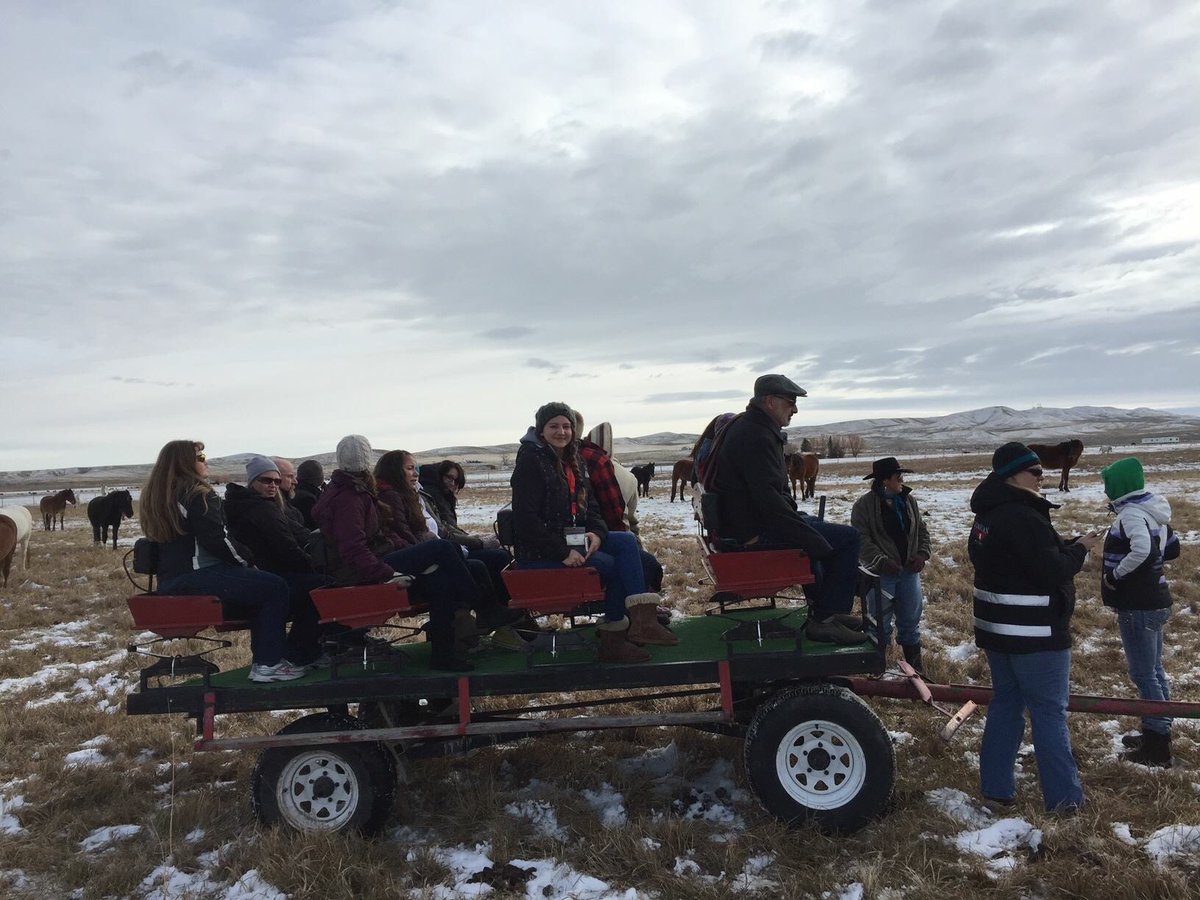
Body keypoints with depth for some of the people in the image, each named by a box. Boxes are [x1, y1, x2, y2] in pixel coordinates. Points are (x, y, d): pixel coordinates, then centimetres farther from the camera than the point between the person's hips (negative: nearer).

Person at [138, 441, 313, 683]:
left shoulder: (158, 497, 18)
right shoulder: (198, 495, -12)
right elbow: (217, 540, -18)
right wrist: (248, 561, -4)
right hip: (196, 578, -10)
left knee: (260, 589, 20)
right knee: (275, 587, -10)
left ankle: (261, 659, 17)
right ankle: (268, 664, -10)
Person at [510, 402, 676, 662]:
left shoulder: (572, 460, 14)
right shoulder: (531, 460, -12)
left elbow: (590, 505, 15)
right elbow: (525, 519, -19)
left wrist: (597, 533, -8)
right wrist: (563, 552, -23)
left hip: (573, 540, 8)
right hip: (538, 552, -8)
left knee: (627, 541, -12)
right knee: (610, 565, -19)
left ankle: (641, 619, -20)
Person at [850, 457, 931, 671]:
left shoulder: (908, 500, 8)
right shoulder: (864, 505, -9)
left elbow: (922, 530, 14)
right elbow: (861, 540, -14)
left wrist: (922, 554, -2)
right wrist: (881, 561, -22)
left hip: (909, 571, 5)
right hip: (882, 573, -5)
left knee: (911, 621, 14)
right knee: (880, 624, 4)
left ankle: (915, 668, 27)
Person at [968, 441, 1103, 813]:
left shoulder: (986, 517, 8)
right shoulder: (1024, 518, -22)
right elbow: (1052, 571, -22)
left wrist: (1066, 545, 6)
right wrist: (1079, 548, -5)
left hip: (996, 629, 9)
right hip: (1033, 635, -9)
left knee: (1005, 703, 16)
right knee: (1050, 712, 2)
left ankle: (996, 787, 21)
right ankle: (1064, 796, 12)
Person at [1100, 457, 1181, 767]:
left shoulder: (1131, 513, -20)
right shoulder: (1152, 510, 9)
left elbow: (1141, 548, -37)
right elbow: (1172, 548, 20)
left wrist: (1116, 573, -24)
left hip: (1138, 607, -10)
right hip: (1156, 600, 10)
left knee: (1143, 675, -1)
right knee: (1154, 670, 19)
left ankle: (1157, 748, 6)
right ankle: (1157, 734, 31)